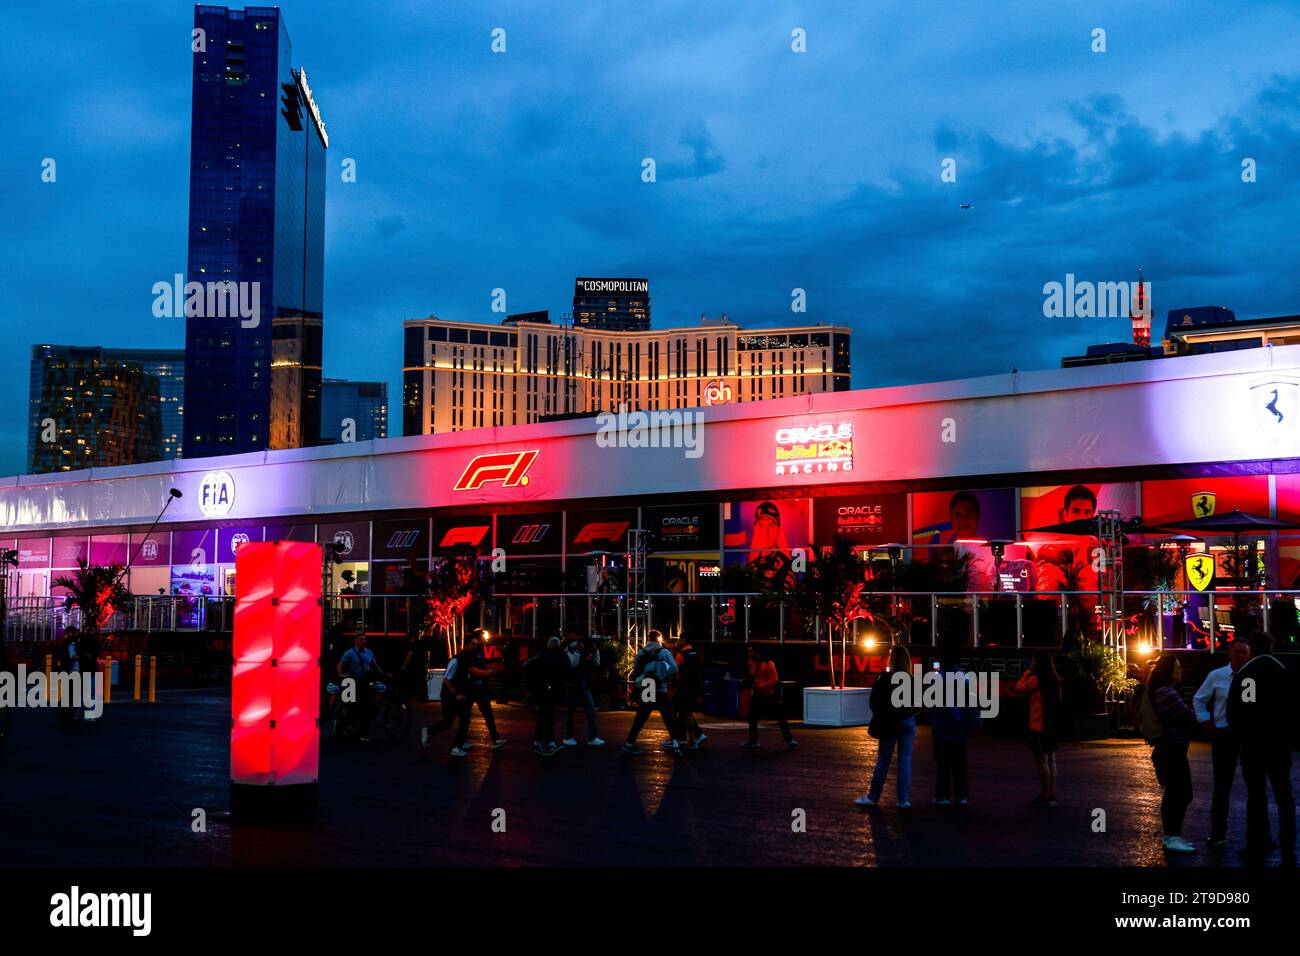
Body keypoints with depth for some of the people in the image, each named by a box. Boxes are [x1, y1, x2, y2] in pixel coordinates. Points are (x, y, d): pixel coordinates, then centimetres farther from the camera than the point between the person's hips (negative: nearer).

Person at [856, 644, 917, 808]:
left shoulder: (884, 680, -10)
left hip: (888, 723, -1)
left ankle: (873, 797, 11)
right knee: (905, 760, 5)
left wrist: (881, 718, 9)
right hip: (907, 722, 1)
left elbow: (874, 703, -6)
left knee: (883, 760, 7)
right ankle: (903, 800, 4)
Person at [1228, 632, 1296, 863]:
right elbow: (1290, 707, -7)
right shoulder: (1280, 670, -6)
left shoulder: (1241, 674, 0)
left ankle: (1257, 844, 6)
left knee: (1255, 795, 7)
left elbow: (1232, 710, 0)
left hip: (1251, 744, 1)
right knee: (1283, 794, 10)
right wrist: (1287, 733, 6)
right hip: (1277, 742, -1)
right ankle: (1287, 844, 8)